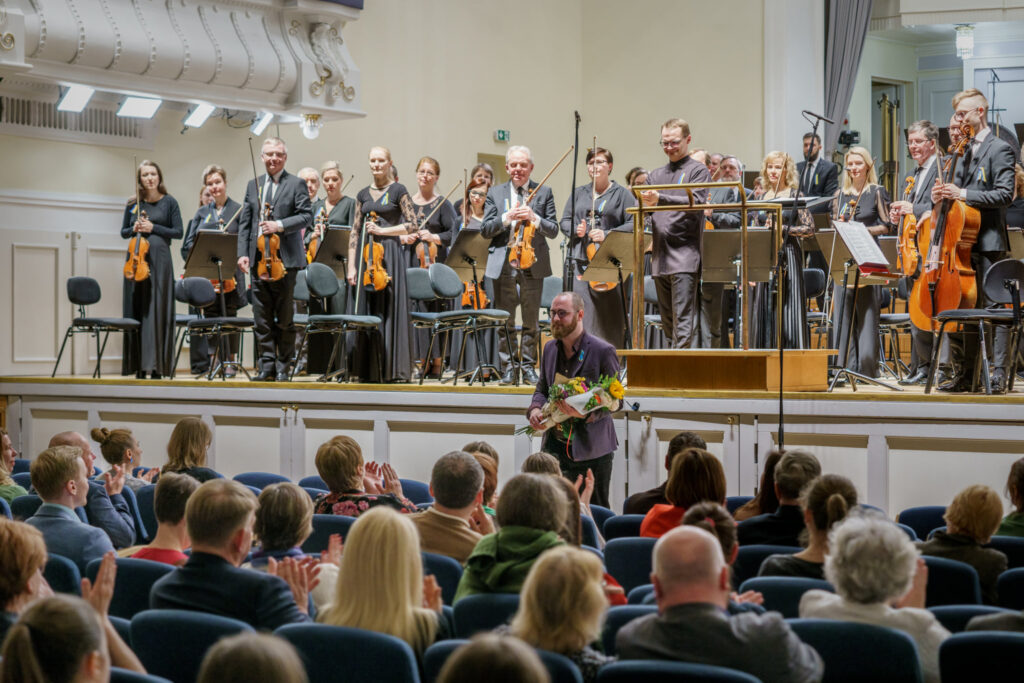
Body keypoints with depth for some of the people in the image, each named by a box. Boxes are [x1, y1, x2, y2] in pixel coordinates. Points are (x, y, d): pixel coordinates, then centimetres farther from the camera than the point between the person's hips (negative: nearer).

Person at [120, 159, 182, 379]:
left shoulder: (169, 202, 5)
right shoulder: (132, 204, 12)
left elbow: (178, 232, 1)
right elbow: (123, 232, 18)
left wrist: (153, 228, -9)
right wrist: (134, 229, -3)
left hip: (159, 260, -3)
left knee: (157, 310, -7)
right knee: (136, 310, 1)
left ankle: (157, 365, -7)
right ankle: (138, 366, 3)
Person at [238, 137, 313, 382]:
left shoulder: (296, 184, 2)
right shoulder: (253, 185, 15)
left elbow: (306, 216, -6)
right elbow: (245, 222, 13)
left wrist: (280, 225, -19)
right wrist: (242, 253, 2)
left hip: (285, 259, -4)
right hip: (258, 259, 4)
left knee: (285, 318, 1)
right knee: (262, 318, 3)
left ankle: (283, 367, 9)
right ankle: (266, 366, 7)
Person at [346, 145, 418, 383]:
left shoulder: (398, 191, 2)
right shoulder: (363, 194, 14)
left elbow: (413, 225, -3)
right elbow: (355, 232, 13)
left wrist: (382, 230, -11)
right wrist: (351, 266, 5)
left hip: (390, 254, -4)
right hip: (366, 256, 4)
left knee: (390, 311, -6)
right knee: (366, 312, 2)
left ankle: (392, 370, -3)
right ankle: (368, 369, 5)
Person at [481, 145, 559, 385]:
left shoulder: (544, 192, 7)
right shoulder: (495, 193, 10)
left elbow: (553, 231, 1)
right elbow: (485, 231, 2)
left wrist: (534, 218, -16)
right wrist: (507, 218, -13)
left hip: (533, 265, -1)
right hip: (503, 266, 1)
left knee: (531, 321, 4)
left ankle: (528, 367, 12)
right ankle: (509, 367, 10)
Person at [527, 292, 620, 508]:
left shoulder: (603, 351, -10)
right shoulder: (550, 348, 10)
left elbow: (615, 401, -7)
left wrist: (585, 413, -25)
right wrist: (535, 409, -3)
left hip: (590, 450, -5)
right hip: (555, 446, 5)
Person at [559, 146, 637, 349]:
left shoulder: (622, 194, 5)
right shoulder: (579, 193, 18)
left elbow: (633, 224, -5)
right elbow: (564, 221, 18)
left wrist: (607, 235, -16)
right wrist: (575, 230, -5)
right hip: (582, 262, 3)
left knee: (610, 316, -3)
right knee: (583, 313, -3)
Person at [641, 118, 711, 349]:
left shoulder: (698, 170, 2)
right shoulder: (656, 175, 19)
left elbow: (697, 202, -15)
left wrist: (659, 199, -25)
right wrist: (644, 203, -10)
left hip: (684, 256, -6)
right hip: (660, 257, 6)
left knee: (682, 321, -12)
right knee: (668, 322, 10)